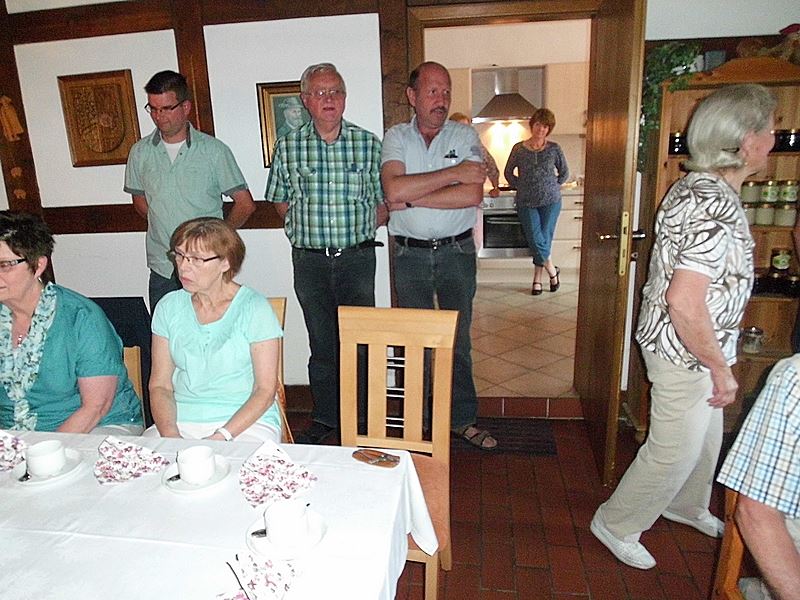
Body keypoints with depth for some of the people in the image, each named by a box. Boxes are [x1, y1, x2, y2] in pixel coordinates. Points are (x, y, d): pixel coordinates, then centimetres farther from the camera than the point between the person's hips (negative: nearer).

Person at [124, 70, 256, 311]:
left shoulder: (214, 150, -3)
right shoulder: (140, 152, 7)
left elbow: (245, 204, 1)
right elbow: (139, 200, 20)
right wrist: (165, 229, 9)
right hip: (162, 270, 3)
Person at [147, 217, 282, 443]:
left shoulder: (254, 308, -6)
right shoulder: (168, 307, 6)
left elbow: (266, 390, -8)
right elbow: (159, 385, 6)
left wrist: (221, 437, -18)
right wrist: (170, 435, -12)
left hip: (247, 422, -3)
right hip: (181, 422, 4)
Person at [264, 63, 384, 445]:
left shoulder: (368, 144, 3)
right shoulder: (288, 147, 4)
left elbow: (383, 203, 7)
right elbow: (280, 202, 13)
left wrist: (358, 231, 0)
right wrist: (306, 229, 3)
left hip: (357, 258, 0)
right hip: (310, 260, 1)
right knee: (322, 344, 10)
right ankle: (325, 418, 25)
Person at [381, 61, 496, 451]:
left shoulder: (465, 137, 2)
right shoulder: (396, 138, 2)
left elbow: (473, 194, -14)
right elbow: (394, 190, -17)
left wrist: (412, 199, -16)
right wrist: (454, 172, -15)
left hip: (456, 251, 0)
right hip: (410, 254, 0)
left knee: (458, 339, 8)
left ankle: (463, 419, 23)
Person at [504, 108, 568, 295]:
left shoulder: (554, 149, 0)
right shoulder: (519, 149, 0)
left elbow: (564, 173, 12)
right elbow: (508, 173, 10)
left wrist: (551, 187, 5)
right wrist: (522, 187, 2)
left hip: (550, 201, 0)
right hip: (526, 203, 0)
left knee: (544, 240, 0)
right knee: (536, 240, -7)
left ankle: (537, 278, 16)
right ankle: (553, 271, 16)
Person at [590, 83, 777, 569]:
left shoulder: (697, 187, 5)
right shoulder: (716, 206, -27)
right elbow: (684, 300, -33)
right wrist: (720, 368, -21)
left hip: (688, 345, 10)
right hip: (686, 352, -10)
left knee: (706, 436, 27)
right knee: (675, 451, 6)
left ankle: (686, 506, 51)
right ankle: (617, 525, 26)